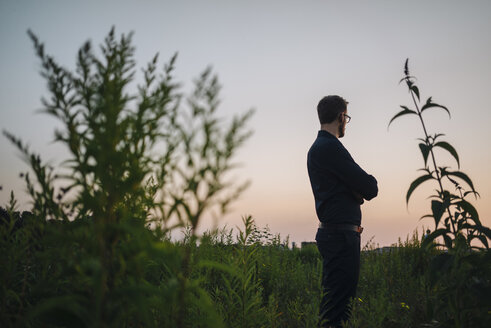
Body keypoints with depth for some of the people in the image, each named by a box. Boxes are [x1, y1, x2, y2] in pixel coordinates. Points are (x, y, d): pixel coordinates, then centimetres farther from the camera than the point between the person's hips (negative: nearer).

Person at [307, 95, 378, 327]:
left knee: (336, 297, 14)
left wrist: (360, 190, 0)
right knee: (339, 297, -10)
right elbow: (370, 188, -14)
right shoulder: (330, 147, -13)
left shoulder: (317, 148, 19)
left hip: (333, 233, 10)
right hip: (341, 233, -10)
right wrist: (366, 188, 7)